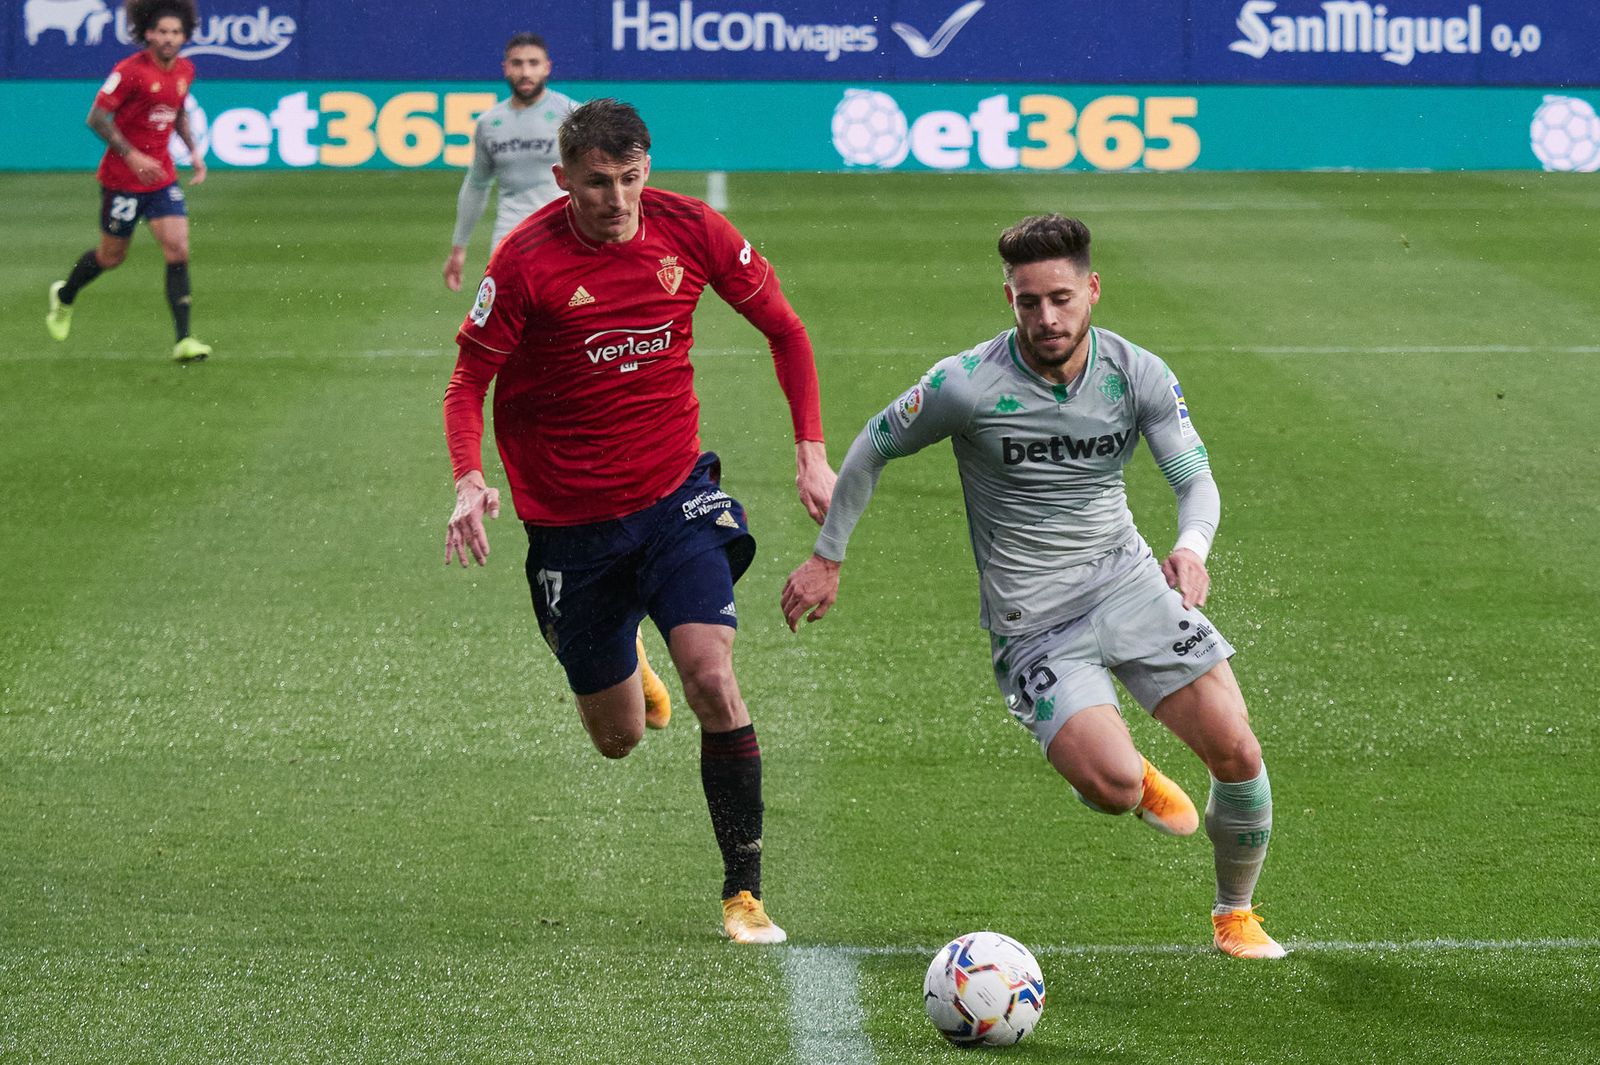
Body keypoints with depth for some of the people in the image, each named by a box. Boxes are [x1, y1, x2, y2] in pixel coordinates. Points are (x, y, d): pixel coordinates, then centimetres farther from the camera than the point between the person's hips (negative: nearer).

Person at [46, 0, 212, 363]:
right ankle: (65, 296, 39)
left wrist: (193, 152, 10)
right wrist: (132, 156, -23)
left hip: (162, 176, 5)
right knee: (112, 255, 8)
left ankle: (183, 340, -10)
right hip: (122, 179, -5)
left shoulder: (184, 70, 3)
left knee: (178, 251, -9)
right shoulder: (130, 71, -18)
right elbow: (97, 118, -16)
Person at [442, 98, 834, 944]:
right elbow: (469, 382, -7)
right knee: (618, 739, 8)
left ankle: (743, 891, -8)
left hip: (675, 495, 1)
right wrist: (469, 483, -25)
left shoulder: (691, 230, -8)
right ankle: (616, 670, 48)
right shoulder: (525, 259, -14)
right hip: (570, 519, -1)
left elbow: (784, 329, 6)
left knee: (712, 680, -21)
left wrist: (811, 453, -1)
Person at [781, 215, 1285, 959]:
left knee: (1236, 752, -7)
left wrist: (1191, 547, -28)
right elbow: (873, 448, 1)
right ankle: (1134, 778, 18)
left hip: (1128, 583, 3)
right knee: (1114, 790, -23)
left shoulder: (1138, 375, -6)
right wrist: (827, 559, 5)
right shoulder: (967, 385, -15)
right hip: (1033, 624, -3)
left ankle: (1235, 915, 20)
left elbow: (1196, 478, -5)